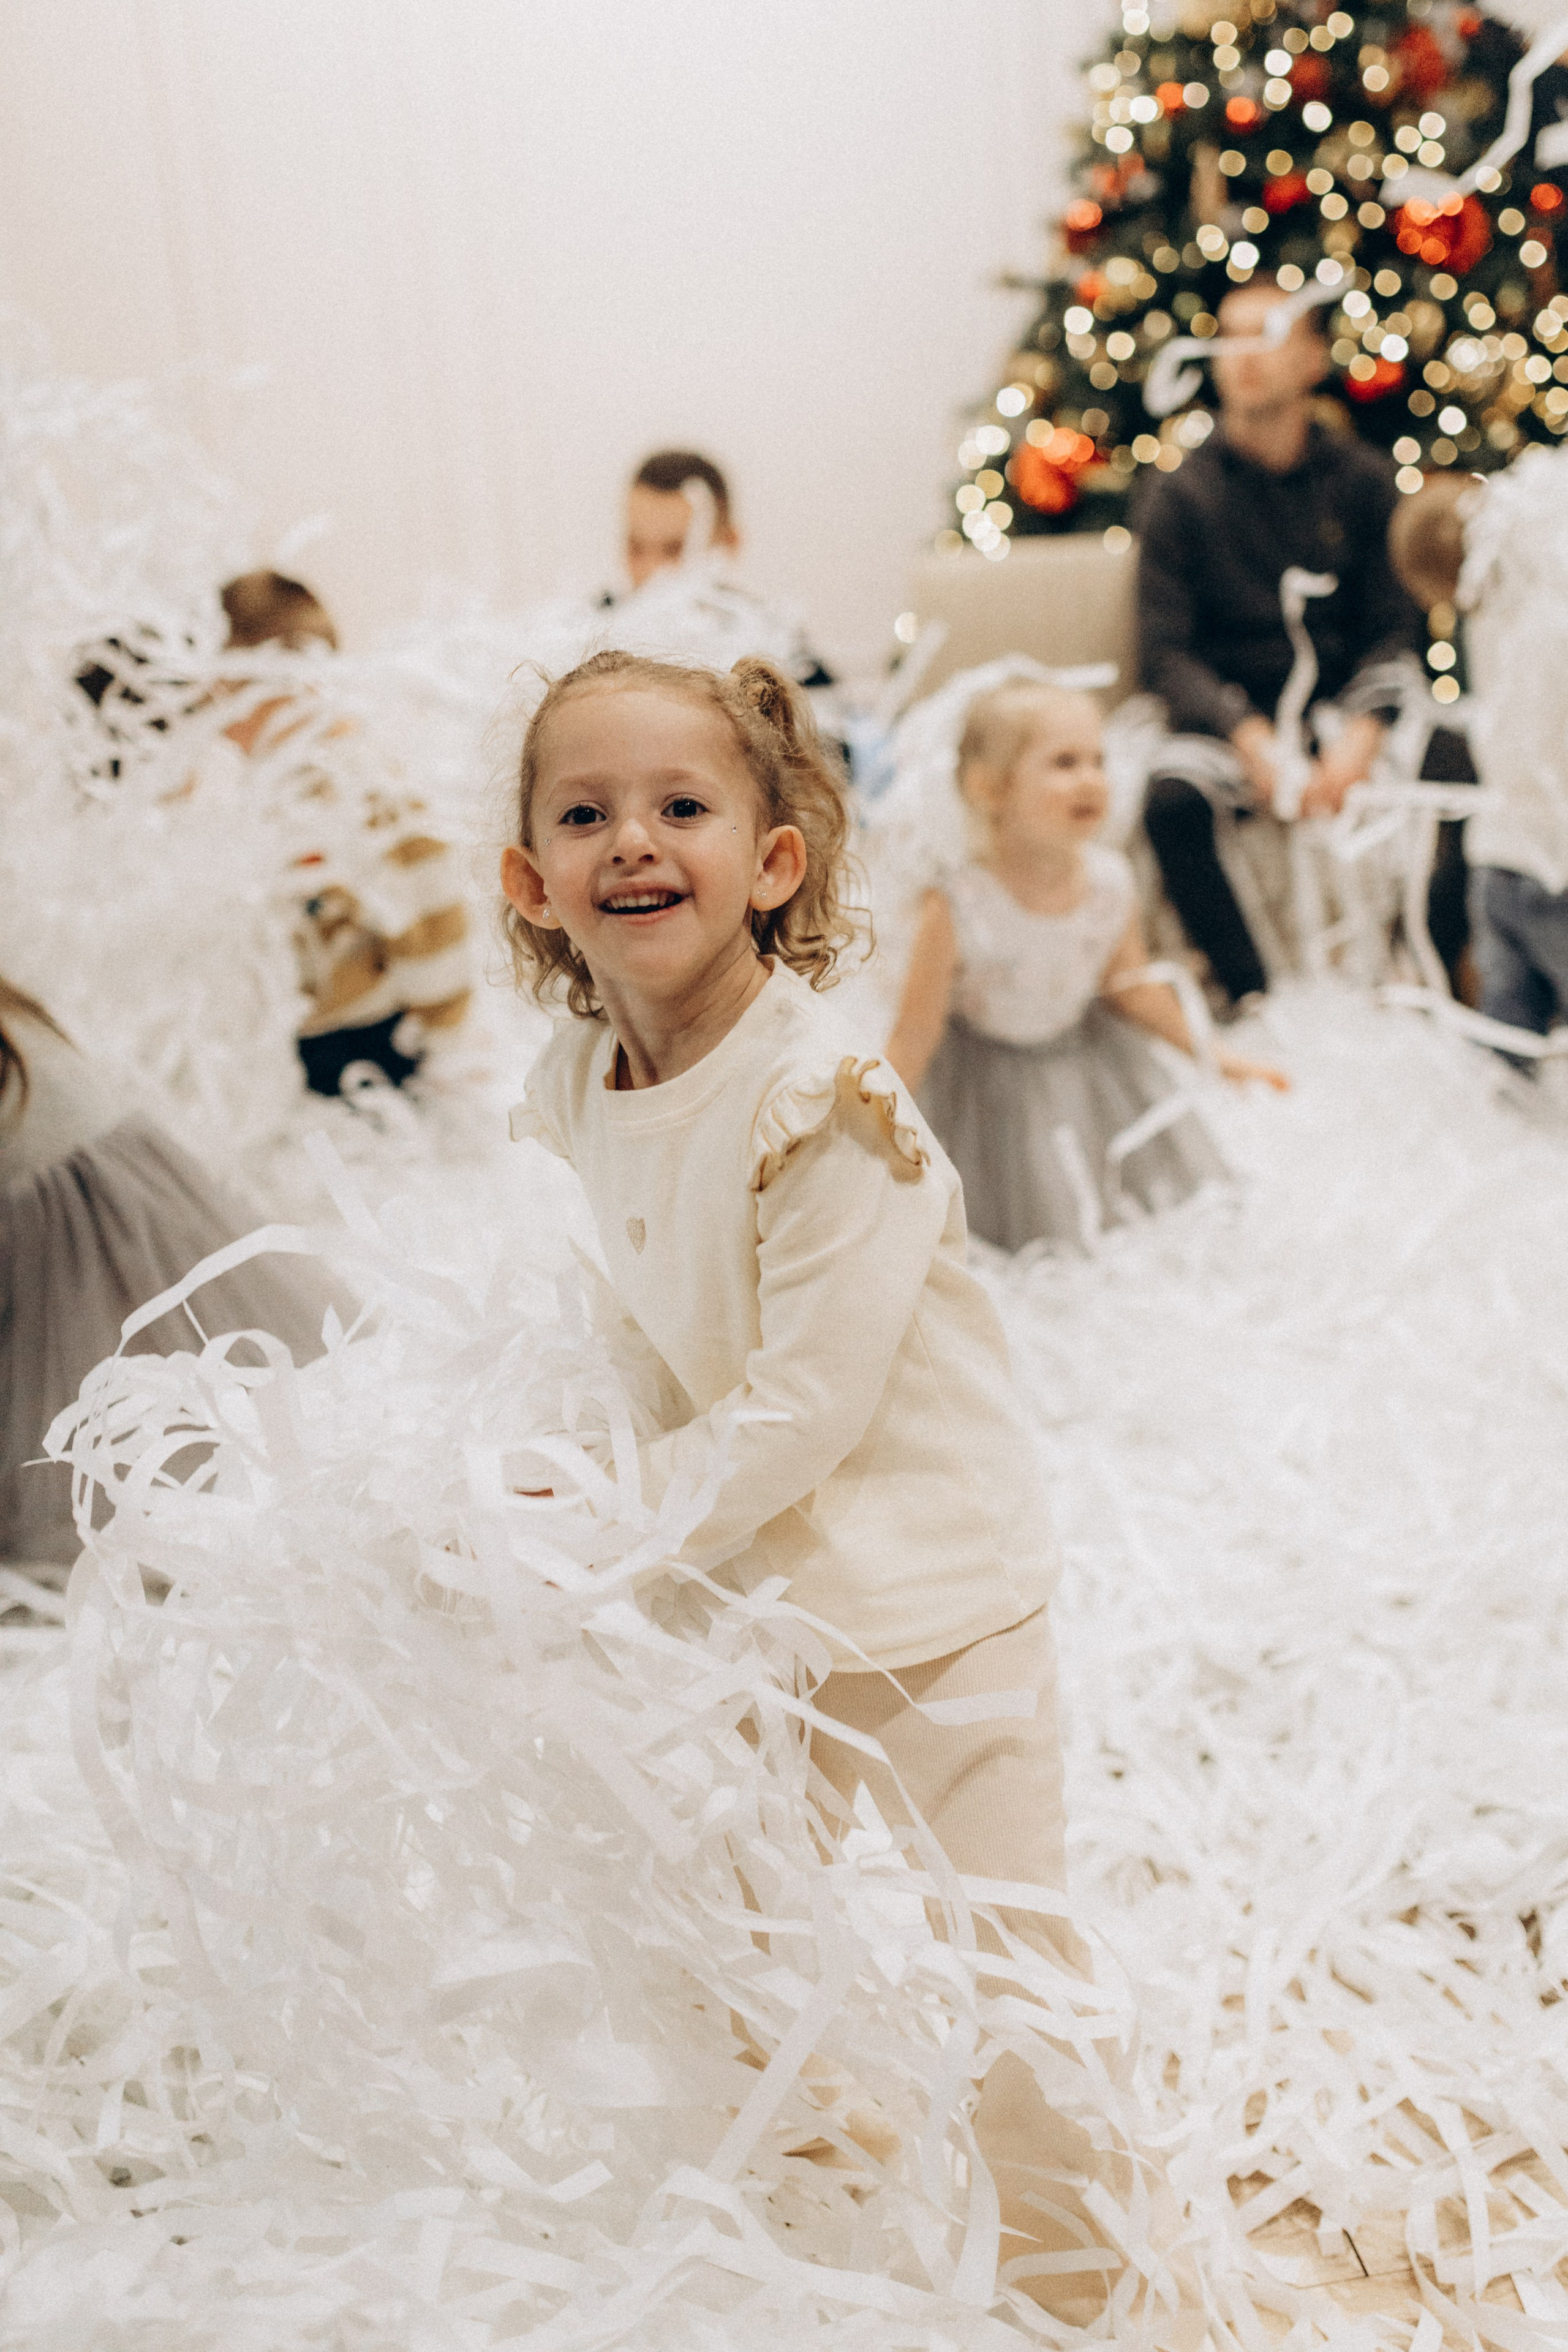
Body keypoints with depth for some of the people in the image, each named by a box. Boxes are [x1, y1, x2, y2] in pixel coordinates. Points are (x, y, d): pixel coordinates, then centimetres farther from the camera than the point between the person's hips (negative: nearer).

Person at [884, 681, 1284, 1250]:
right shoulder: (958, 909, -32)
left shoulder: (1110, 883, -18)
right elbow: (914, 1036, -22)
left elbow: (1129, 983, 1)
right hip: (987, 1071, -4)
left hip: (1083, 1053, 4)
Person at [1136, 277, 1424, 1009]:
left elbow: (1394, 631, 3)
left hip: (1342, 699, 2)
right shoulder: (1180, 494, 0)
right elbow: (1164, 653, -5)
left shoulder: (1363, 480, 5)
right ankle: (1252, 998, -25)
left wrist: (1359, 733, -17)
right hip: (1228, 709, -1)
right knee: (1172, 801, -33)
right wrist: (1251, 737, -21)